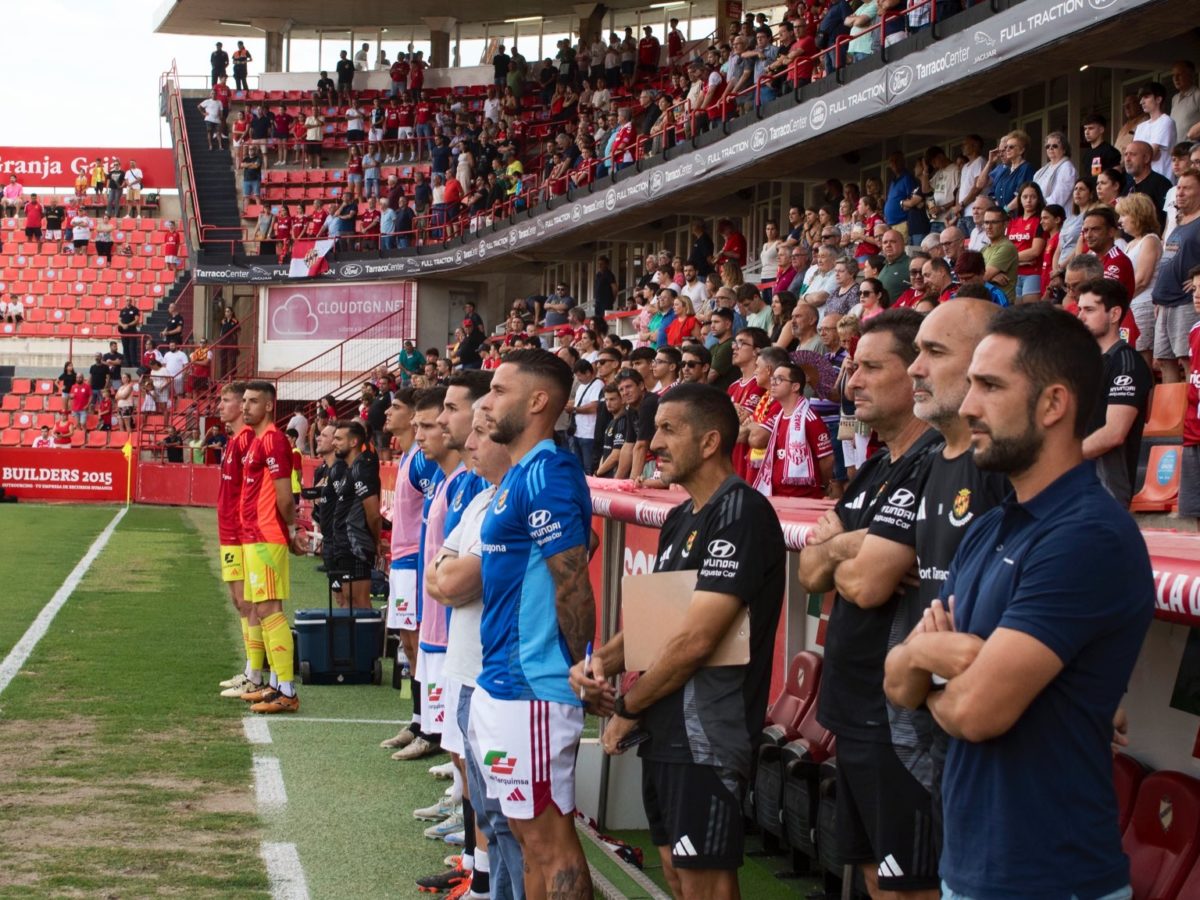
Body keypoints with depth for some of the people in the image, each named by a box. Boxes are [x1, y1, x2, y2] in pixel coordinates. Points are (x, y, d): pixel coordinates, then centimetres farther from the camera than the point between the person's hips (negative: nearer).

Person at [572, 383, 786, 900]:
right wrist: (599, 662, -3)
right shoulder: (681, 518, 15)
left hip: (707, 733, -9)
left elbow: (697, 638, -21)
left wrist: (627, 707, -10)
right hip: (664, 727, 9)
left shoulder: (740, 512, -16)